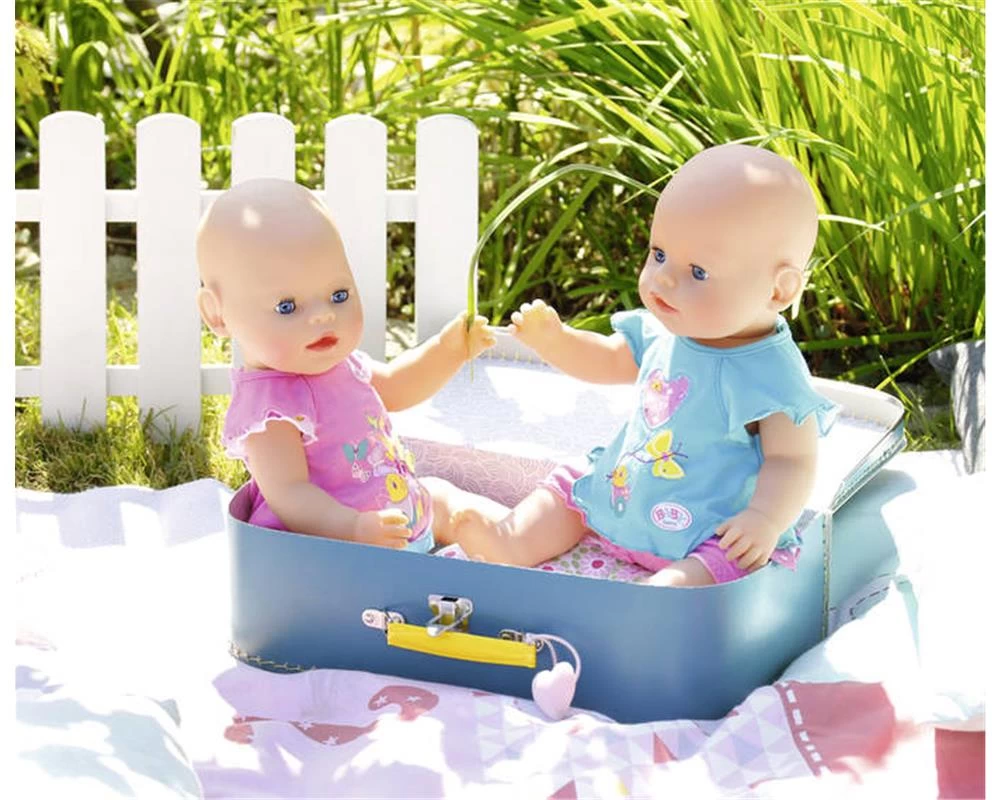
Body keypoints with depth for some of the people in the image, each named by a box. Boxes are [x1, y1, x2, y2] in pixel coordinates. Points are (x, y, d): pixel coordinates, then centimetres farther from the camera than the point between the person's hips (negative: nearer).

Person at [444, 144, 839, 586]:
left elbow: (792, 461, -18)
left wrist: (766, 518, -37)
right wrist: (551, 339, 2)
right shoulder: (662, 331, 0)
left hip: (711, 541, -8)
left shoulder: (772, 378, -22)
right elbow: (606, 360, 19)